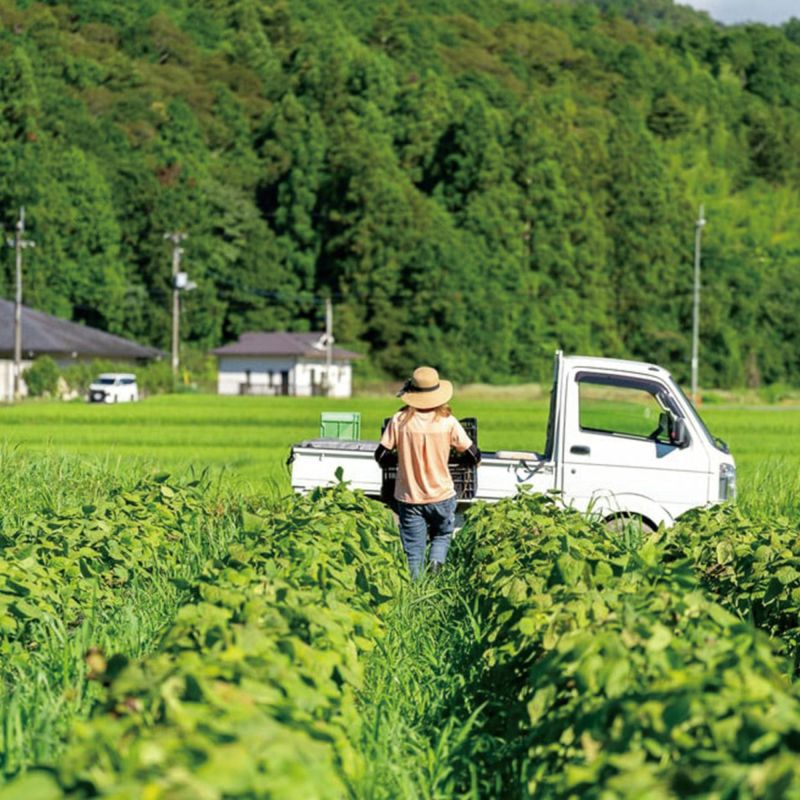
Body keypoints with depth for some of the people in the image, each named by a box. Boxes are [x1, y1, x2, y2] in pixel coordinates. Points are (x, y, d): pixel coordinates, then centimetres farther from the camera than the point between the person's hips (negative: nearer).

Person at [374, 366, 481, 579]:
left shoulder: (400, 421, -10)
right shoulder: (447, 422, -10)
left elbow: (380, 457, -6)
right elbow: (474, 457, -6)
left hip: (409, 498, 0)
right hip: (441, 496, 0)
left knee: (413, 550, 10)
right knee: (442, 535, 23)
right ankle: (436, 563, -1)